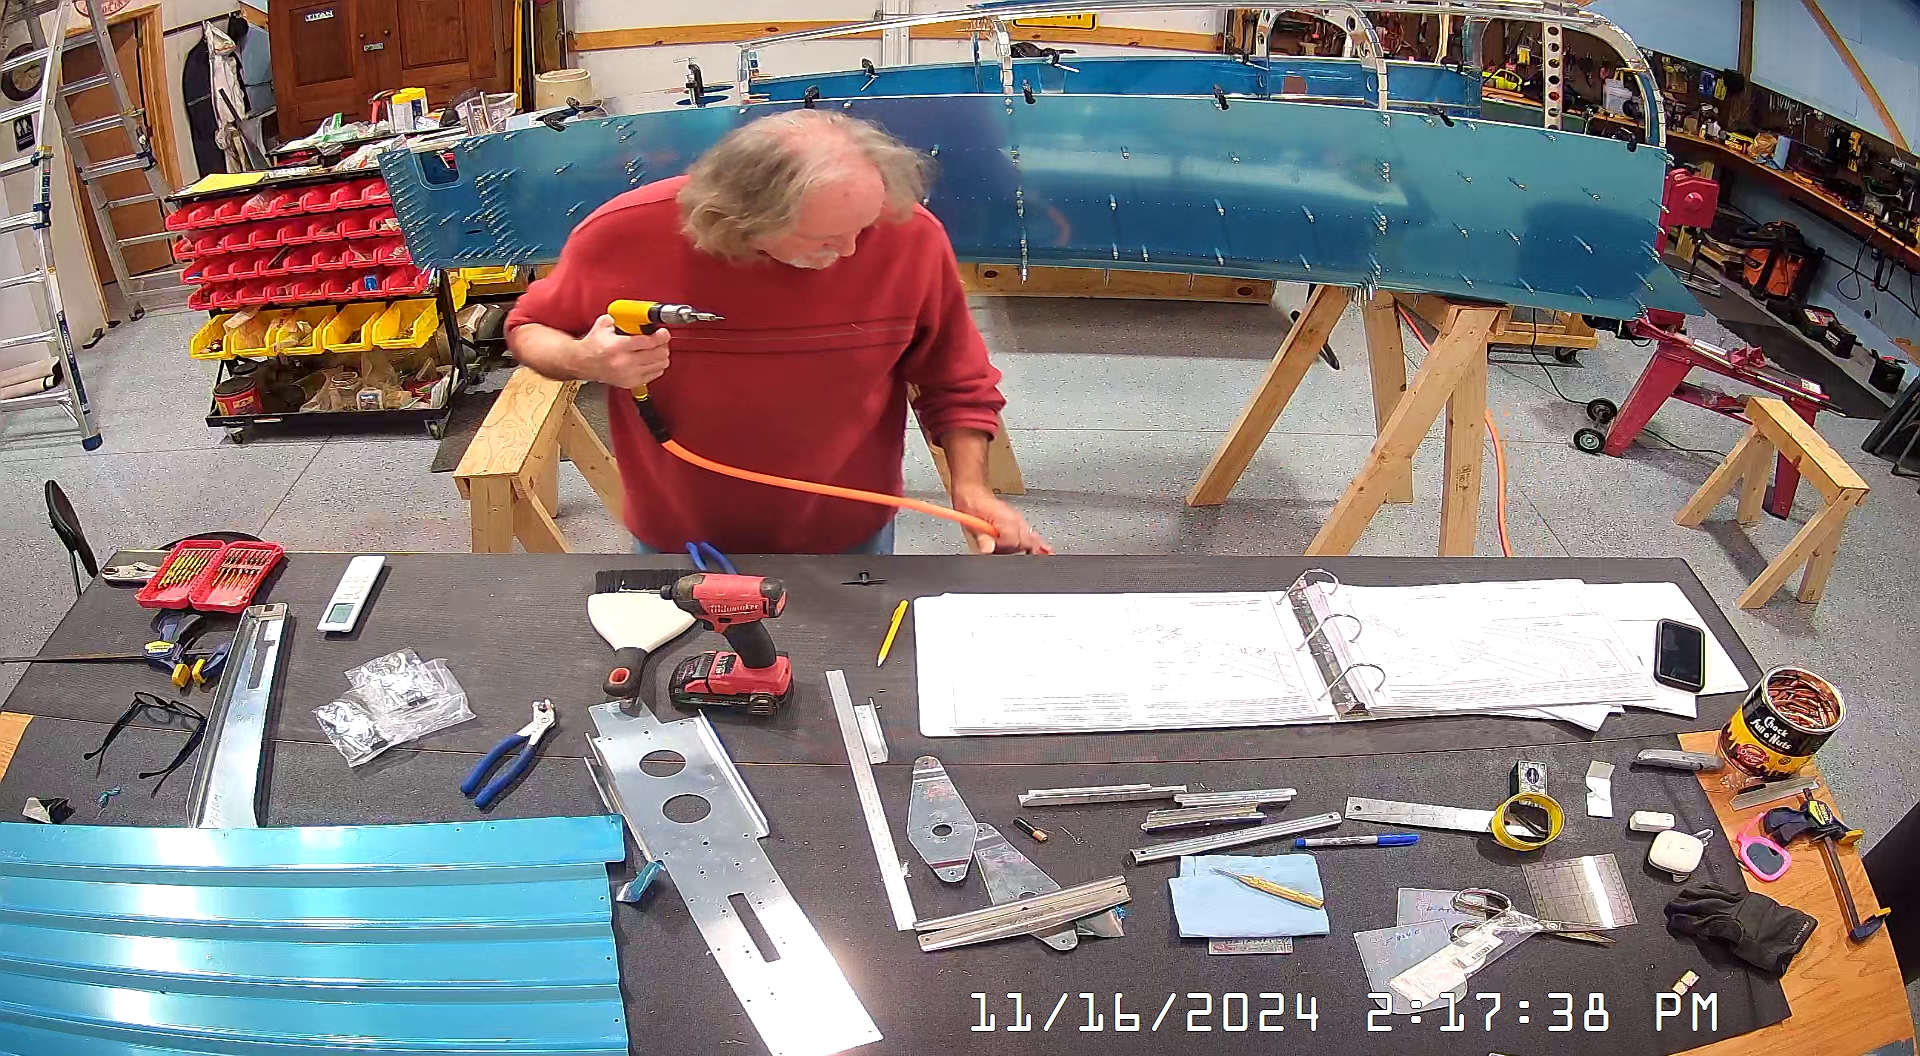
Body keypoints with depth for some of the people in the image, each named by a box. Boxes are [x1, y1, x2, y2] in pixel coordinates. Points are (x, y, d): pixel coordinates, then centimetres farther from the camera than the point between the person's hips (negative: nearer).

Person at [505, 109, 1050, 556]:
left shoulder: (910, 236, -22)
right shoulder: (625, 235, -23)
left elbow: (956, 383, -6)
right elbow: (529, 331, -4)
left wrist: (970, 488, -19)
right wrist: (582, 361, -25)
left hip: (849, 540, 1)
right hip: (678, 540, 0)